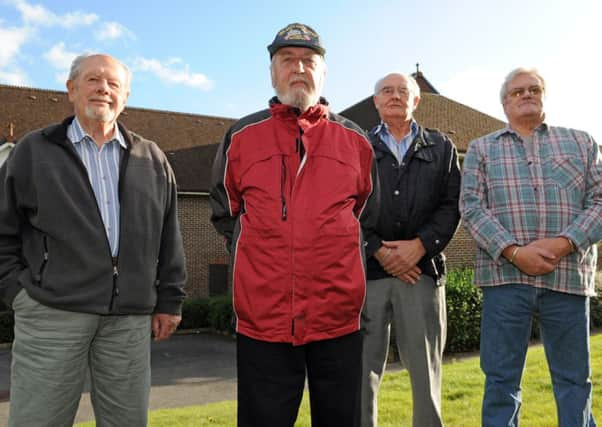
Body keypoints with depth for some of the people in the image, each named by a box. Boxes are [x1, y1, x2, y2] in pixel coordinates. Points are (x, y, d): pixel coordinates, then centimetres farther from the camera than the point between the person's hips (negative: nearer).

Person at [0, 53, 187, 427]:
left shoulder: (152, 160, 13)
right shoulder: (34, 151, 8)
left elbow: (169, 238, 13)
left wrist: (169, 301, 10)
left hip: (131, 319, 2)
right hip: (52, 313, -2)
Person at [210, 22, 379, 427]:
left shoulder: (355, 140, 7)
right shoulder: (241, 137, 5)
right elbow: (225, 215, 16)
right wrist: (263, 257, 11)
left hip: (339, 319, 1)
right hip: (262, 320, 0)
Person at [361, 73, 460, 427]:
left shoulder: (441, 147, 16)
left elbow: (452, 205, 5)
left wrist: (420, 245, -9)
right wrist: (379, 251, -8)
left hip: (423, 269, 1)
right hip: (367, 269, 0)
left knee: (426, 368, 6)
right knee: (363, 368, 2)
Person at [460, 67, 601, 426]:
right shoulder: (481, 149, 12)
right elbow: (471, 206, 0)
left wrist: (563, 244, -11)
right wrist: (513, 251, -13)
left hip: (568, 275, 1)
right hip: (505, 274, -1)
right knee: (501, 380, 5)